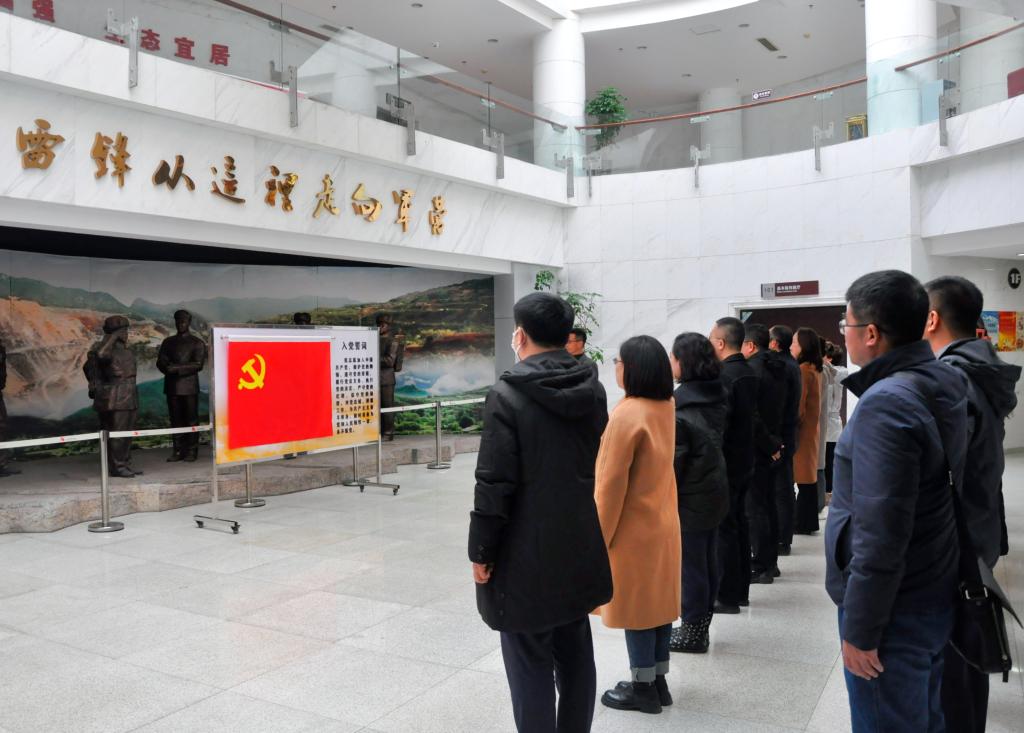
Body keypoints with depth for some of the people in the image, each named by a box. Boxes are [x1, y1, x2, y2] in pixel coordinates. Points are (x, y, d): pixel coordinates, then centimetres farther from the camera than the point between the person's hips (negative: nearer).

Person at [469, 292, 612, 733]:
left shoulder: (507, 395, -17)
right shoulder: (594, 390, 3)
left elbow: (494, 482, -17)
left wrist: (481, 551, -9)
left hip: (527, 553, -6)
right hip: (579, 547, 7)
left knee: (531, 663, 5)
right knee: (575, 655, 18)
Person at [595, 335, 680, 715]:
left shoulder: (627, 414, -22)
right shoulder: (666, 408, 0)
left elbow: (612, 482, -18)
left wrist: (600, 534, -11)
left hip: (633, 527, -8)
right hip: (662, 522, 8)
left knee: (636, 607, 5)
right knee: (658, 602, 15)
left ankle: (643, 688, 17)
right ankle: (658, 682, 27)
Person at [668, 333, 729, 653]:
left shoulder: (680, 409, -19)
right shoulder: (717, 399, 6)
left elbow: (673, 461, -18)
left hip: (689, 499, -8)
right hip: (715, 493, 8)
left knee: (690, 565, 2)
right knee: (707, 561, 14)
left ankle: (692, 631, 13)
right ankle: (701, 626, 26)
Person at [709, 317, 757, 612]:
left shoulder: (724, 376, -19)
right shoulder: (749, 372, 9)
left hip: (725, 463, -9)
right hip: (745, 461, 9)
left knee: (724, 529, -2)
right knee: (739, 523, 15)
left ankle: (727, 596, 5)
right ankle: (740, 590, 25)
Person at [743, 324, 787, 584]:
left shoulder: (751, 370, -17)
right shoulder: (779, 369, 11)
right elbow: (784, 408, 15)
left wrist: (769, 445, -11)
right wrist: (776, 443, 12)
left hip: (757, 448, -9)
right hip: (773, 448, 9)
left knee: (754, 508, -3)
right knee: (768, 504, 16)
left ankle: (760, 567, 1)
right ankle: (770, 562, 24)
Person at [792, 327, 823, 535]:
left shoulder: (803, 370, -16)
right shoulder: (815, 369, 12)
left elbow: (798, 407, -18)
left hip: (802, 430, -9)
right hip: (811, 428, 9)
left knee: (803, 477, -5)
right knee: (808, 475, 12)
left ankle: (803, 523, 0)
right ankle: (808, 521, 17)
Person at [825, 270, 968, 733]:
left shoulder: (886, 403, -24)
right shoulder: (940, 386, 4)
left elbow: (880, 533, -26)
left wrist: (860, 629, -18)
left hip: (893, 608, -9)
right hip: (931, 595, 9)